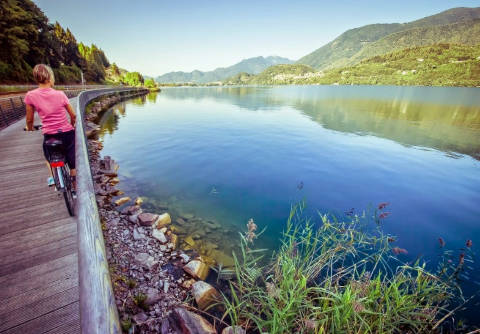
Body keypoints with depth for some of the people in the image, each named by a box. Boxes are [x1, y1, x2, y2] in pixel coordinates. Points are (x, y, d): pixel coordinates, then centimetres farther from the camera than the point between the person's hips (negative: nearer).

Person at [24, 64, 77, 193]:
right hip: (67, 133, 0)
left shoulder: (30, 96, -4)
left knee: (49, 157, 33)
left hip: (49, 135, 0)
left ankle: (53, 176, 12)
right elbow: (73, 115, 2)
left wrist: (29, 128, 27)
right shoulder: (60, 94, -5)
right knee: (72, 164, 13)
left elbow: (29, 120, 5)